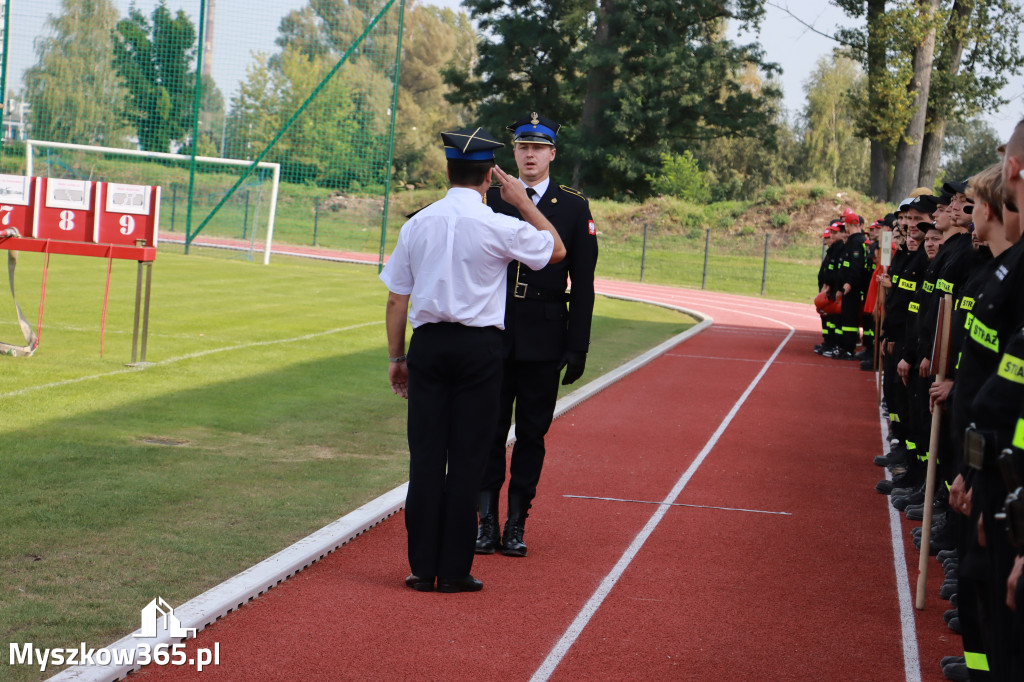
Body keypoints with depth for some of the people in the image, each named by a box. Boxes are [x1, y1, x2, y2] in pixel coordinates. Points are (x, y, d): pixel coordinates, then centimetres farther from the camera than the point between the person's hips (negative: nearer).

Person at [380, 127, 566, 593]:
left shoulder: (418, 224, 4)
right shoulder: (499, 227, -7)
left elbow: (396, 298, 7)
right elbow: (556, 250, 10)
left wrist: (397, 358, 15)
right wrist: (522, 202, 14)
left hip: (427, 344, 3)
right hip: (478, 347, -3)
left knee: (425, 455, 5)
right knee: (466, 458, 1)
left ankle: (422, 567, 6)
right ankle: (454, 570, 3)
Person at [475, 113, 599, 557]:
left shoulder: (574, 208, 3)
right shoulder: (490, 200, 6)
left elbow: (582, 283, 2)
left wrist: (578, 347, -3)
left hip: (544, 341, -1)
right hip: (494, 336, 1)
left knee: (532, 433, 4)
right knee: (490, 429, 2)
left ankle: (517, 524, 10)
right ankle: (486, 521, 9)